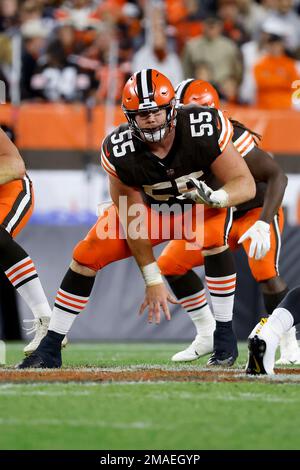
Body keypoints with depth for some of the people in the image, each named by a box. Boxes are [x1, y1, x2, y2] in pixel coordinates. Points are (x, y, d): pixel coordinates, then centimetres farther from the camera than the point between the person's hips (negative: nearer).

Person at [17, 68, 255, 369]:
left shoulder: (205, 129, -33)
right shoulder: (119, 151, -27)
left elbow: (246, 184, -27)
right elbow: (133, 221, -19)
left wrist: (213, 197, -49)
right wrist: (153, 282, -21)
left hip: (200, 204, -2)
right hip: (147, 207, 2)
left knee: (215, 236, -35)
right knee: (86, 255, -13)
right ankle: (50, 349, 1)